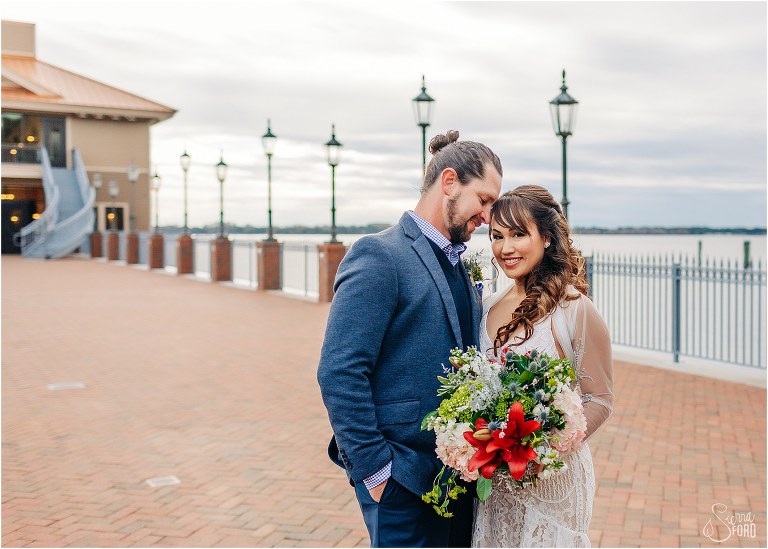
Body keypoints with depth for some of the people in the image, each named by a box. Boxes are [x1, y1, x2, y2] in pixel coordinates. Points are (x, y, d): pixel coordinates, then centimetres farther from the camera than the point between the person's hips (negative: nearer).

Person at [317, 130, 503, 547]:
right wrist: (374, 470, -17)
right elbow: (338, 374, -20)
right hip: (402, 481, -8)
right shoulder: (379, 256, -14)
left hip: (458, 476, 8)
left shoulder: (459, 266, 12)